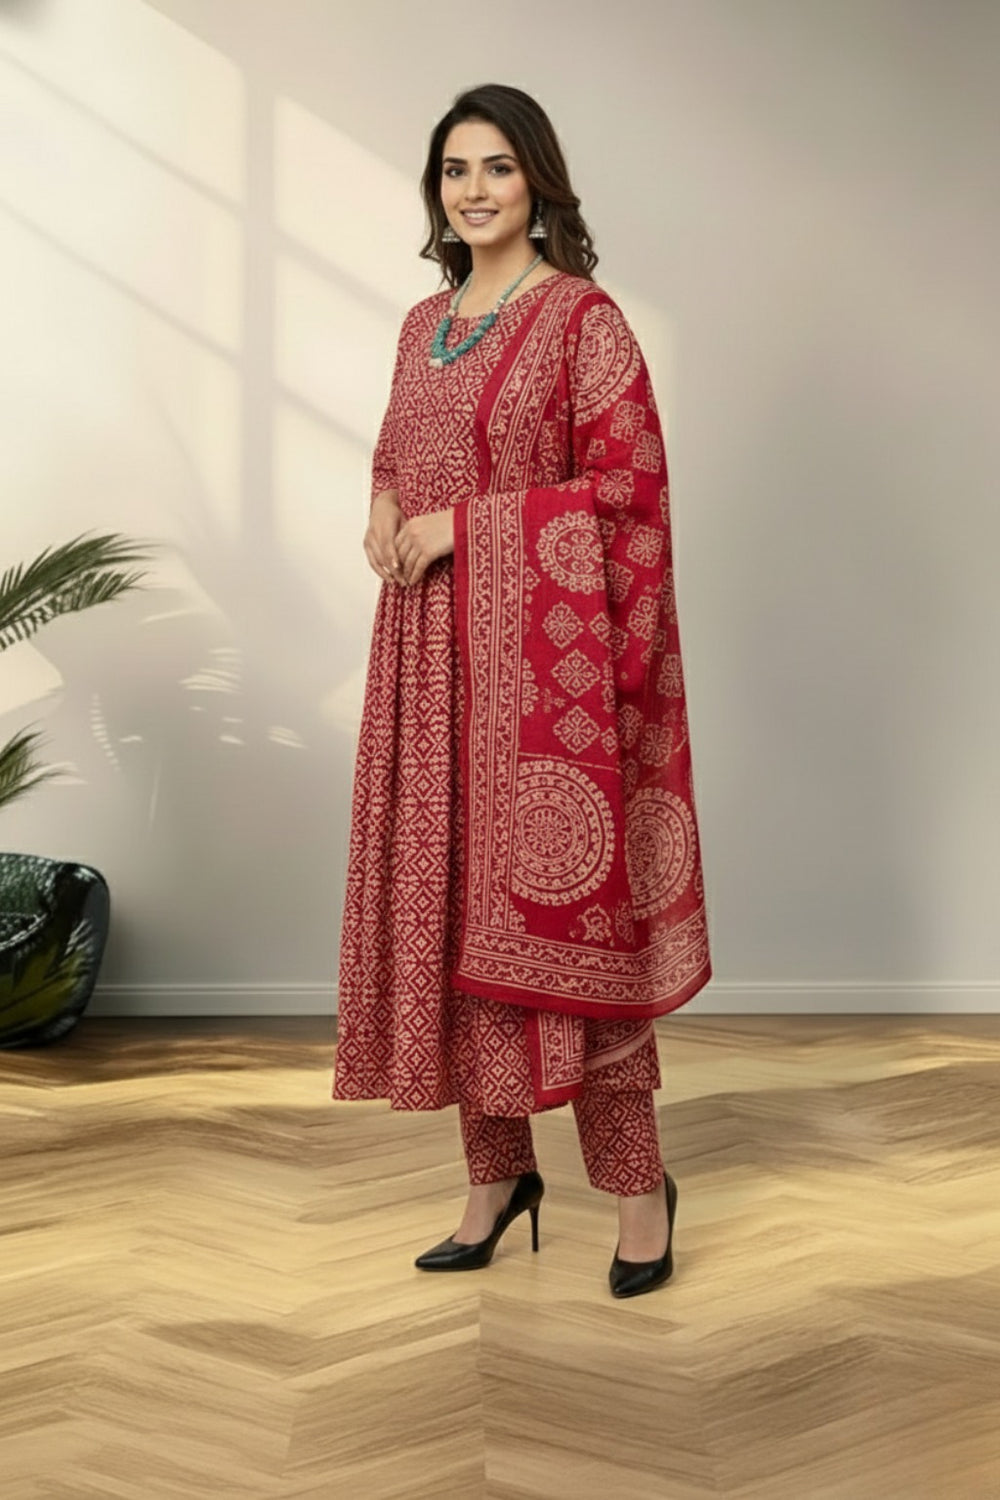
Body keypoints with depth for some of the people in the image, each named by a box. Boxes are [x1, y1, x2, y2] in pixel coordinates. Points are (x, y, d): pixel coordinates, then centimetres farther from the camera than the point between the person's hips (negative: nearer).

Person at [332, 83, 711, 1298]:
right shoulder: (423, 325, 15)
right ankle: (496, 1172, 20)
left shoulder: (582, 317, -5)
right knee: (446, 903, 7)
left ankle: (636, 1182, 9)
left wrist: (461, 526, -13)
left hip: (543, 652, -6)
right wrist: (386, 514, 2)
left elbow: (625, 484, -11)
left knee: (552, 906, -6)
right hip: (431, 652, 7)